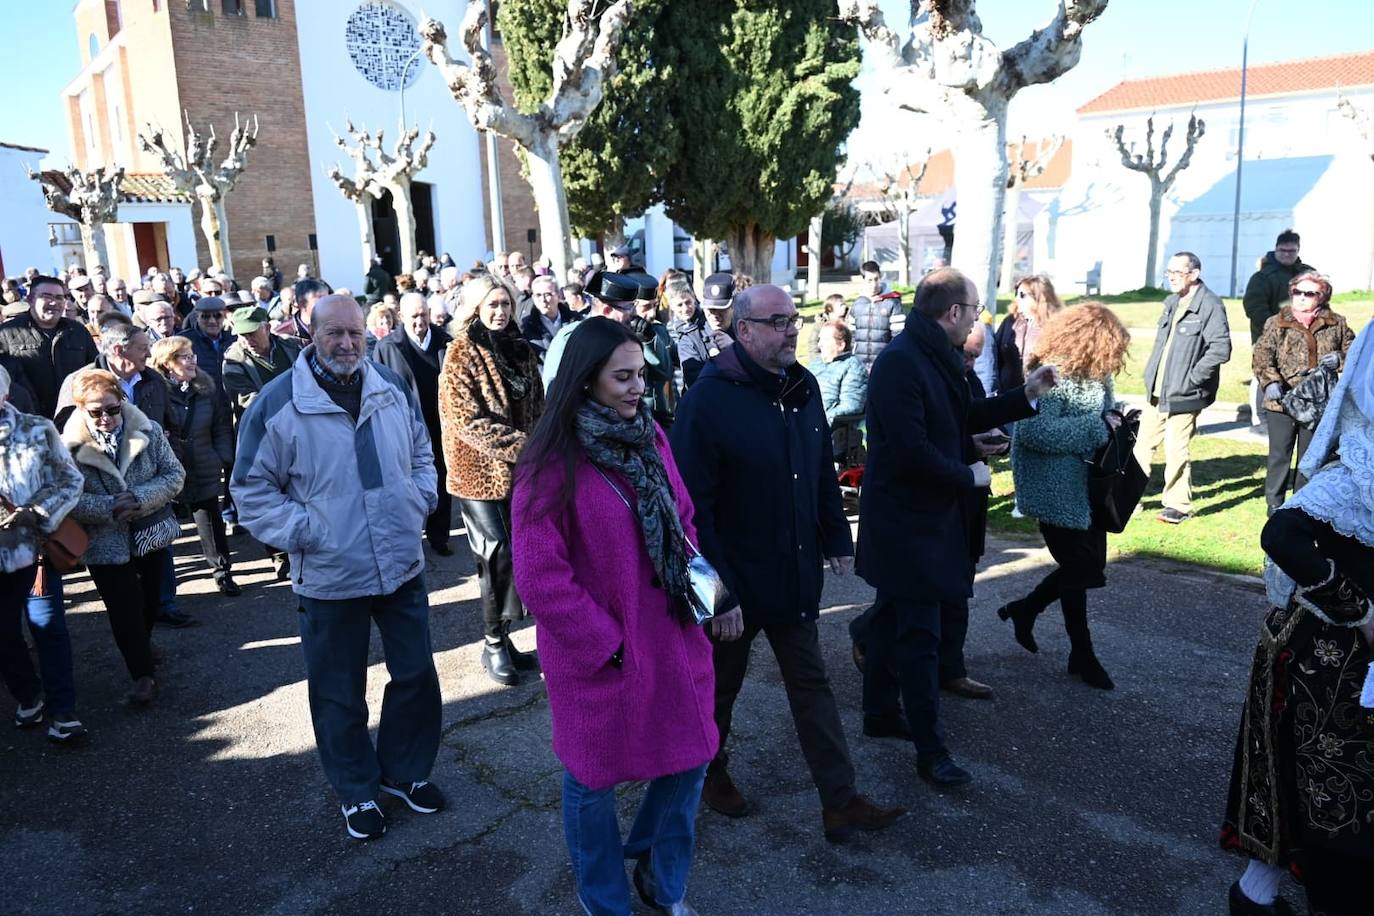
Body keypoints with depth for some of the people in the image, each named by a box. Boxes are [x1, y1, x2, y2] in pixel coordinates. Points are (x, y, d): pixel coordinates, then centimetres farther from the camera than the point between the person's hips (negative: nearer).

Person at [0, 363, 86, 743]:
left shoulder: (38, 430, -3)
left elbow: (71, 480, -2)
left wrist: (37, 514, -16)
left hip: (34, 547, -2)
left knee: (47, 625, -2)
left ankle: (63, 711, 4)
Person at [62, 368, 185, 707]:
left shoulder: (148, 431, -8)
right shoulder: (70, 446, -14)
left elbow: (174, 474, -7)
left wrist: (140, 499, -22)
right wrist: (110, 508, -26)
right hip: (106, 543, -3)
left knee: (151, 600, 21)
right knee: (124, 609, 1)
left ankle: (144, 642, 49)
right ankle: (142, 675, 12)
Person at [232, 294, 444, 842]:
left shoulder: (392, 387, 2)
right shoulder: (279, 401, -11)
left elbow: (421, 452, 17)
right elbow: (252, 490, -4)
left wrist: (422, 499, 3)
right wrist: (302, 532, -12)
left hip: (402, 566, 4)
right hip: (329, 577, -3)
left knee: (417, 677, 14)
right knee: (340, 695, 11)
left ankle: (404, 771, 37)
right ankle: (357, 793, 32)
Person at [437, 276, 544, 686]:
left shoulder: (520, 350, 12)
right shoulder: (461, 353, -6)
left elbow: (537, 407, 16)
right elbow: (470, 420, -14)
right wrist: (523, 448, -21)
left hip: (519, 471, 5)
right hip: (480, 470, -5)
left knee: (516, 552, 6)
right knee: (500, 555, -9)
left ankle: (501, 637, 20)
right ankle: (494, 642, 6)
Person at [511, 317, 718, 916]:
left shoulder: (650, 436, 2)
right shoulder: (553, 462, -18)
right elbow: (539, 576, -17)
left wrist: (696, 569, -4)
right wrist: (605, 642, -14)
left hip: (670, 635, 6)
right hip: (598, 653, -6)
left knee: (688, 760, 16)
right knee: (594, 778, 14)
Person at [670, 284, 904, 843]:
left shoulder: (803, 386, 1)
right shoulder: (710, 399, -20)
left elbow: (823, 471, 12)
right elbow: (694, 507, -22)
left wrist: (836, 539, 11)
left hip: (795, 575, 6)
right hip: (733, 579, -6)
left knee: (811, 685, 12)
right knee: (719, 686, 16)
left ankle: (839, 801, 22)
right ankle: (709, 773, 40)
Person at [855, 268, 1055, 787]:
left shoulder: (934, 356, 8)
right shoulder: (901, 362, -23)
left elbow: (962, 420, 16)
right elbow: (912, 450, -28)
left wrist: (1025, 396, 14)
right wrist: (969, 476, -15)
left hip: (922, 515, 10)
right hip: (907, 521, -10)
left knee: (893, 618, 20)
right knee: (921, 634, -2)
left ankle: (880, 714, 35)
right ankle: (930, 751, 9)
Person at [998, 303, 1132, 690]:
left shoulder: (1091, 371, 6)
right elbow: (1036, 431, -30)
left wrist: (1115, 418, -1)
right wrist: (1098, 426, -23)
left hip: (1088, 484, 9)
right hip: (1057, 489, -9)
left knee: (1091, 564, 16)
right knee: (1079, 567, 4)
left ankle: (1023, 610, 35)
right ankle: (1082, 654, 23)